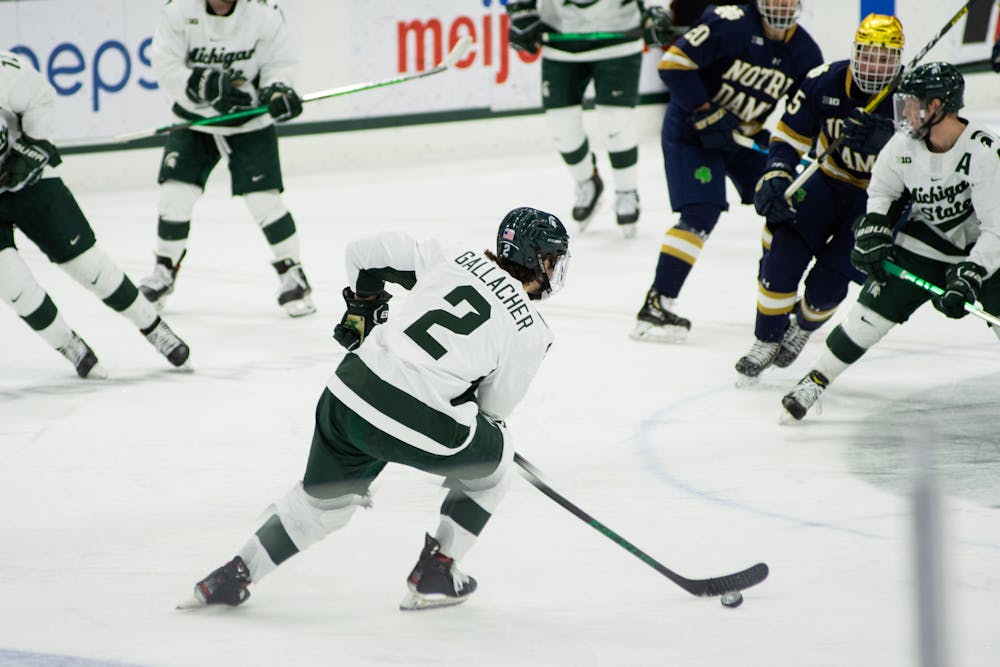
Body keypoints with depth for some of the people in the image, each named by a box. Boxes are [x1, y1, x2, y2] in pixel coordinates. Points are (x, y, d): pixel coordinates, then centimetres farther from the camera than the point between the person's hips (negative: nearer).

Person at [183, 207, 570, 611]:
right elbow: (494, 407, 12)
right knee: (492, 459, 26)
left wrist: (363, 307, 30)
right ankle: (434, 576, 24)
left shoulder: (455, 259, 12)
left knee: (323, 499, 28)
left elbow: (365, 253, 14)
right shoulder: (531, 332, 2)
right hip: (421, 429, -5)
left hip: (352, 392, 5)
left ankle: (233, 576, 27)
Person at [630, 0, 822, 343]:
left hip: (748, 134, 7)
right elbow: (673, 62, -25)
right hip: (691, 131, -7)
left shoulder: (805, 53, -3)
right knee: (701, 214, -20)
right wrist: (706, 115, -24)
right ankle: (655, 305, -17)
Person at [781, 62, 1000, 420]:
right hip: (927, 240, 4)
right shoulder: (903, 145, -12)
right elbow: (882, 192, 9)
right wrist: (873, 236, -5)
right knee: (877, 303, -7)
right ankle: (817, 378, 5)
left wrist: (967, 279, -35)